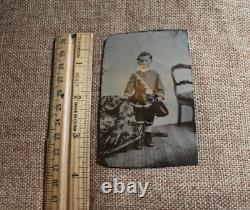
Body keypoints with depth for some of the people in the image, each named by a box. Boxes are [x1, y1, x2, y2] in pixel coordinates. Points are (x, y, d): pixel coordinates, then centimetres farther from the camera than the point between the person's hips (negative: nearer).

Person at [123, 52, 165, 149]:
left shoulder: (155, 74, 1)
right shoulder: (135, 75, -5)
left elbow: (160, 87, 4)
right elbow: (129, 87, -9)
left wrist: (159, 97, -6)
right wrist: (126, 97, -20)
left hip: (151, 103, 2)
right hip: (138, 103, -2)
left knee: (149, 121, 15)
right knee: (139, 122, 6)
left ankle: (148, 138, 32)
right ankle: (139, 139, 20)